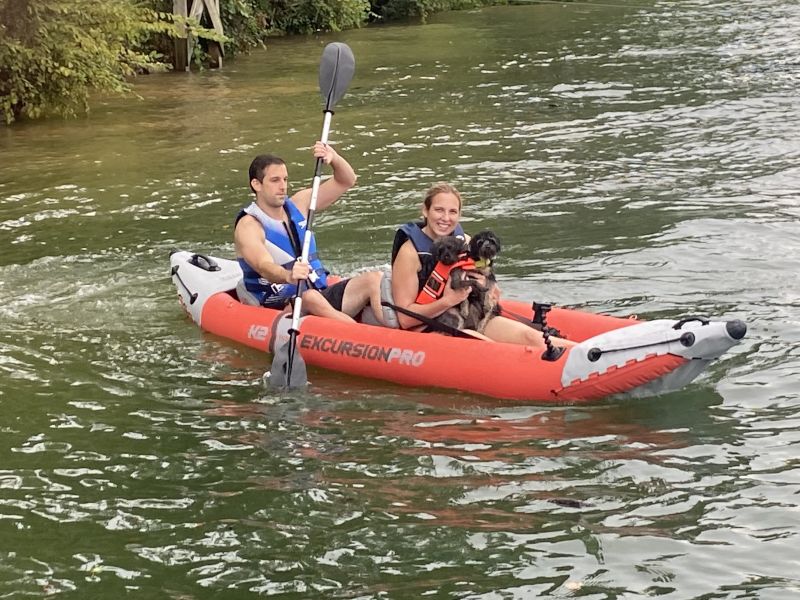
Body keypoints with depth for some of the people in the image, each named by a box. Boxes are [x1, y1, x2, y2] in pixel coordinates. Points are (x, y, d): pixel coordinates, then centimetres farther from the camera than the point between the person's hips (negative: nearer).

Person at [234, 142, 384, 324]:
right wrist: (287, 276, -50)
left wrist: (334, 158, -9)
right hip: (278, 309, -7)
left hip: (323, 295, 7)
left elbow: (346, 181, 14)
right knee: (311, 298, -39)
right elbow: (264, 266, -27)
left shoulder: (299, 204, 13)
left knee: (375, 279, -16)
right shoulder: (248, 226, -8)